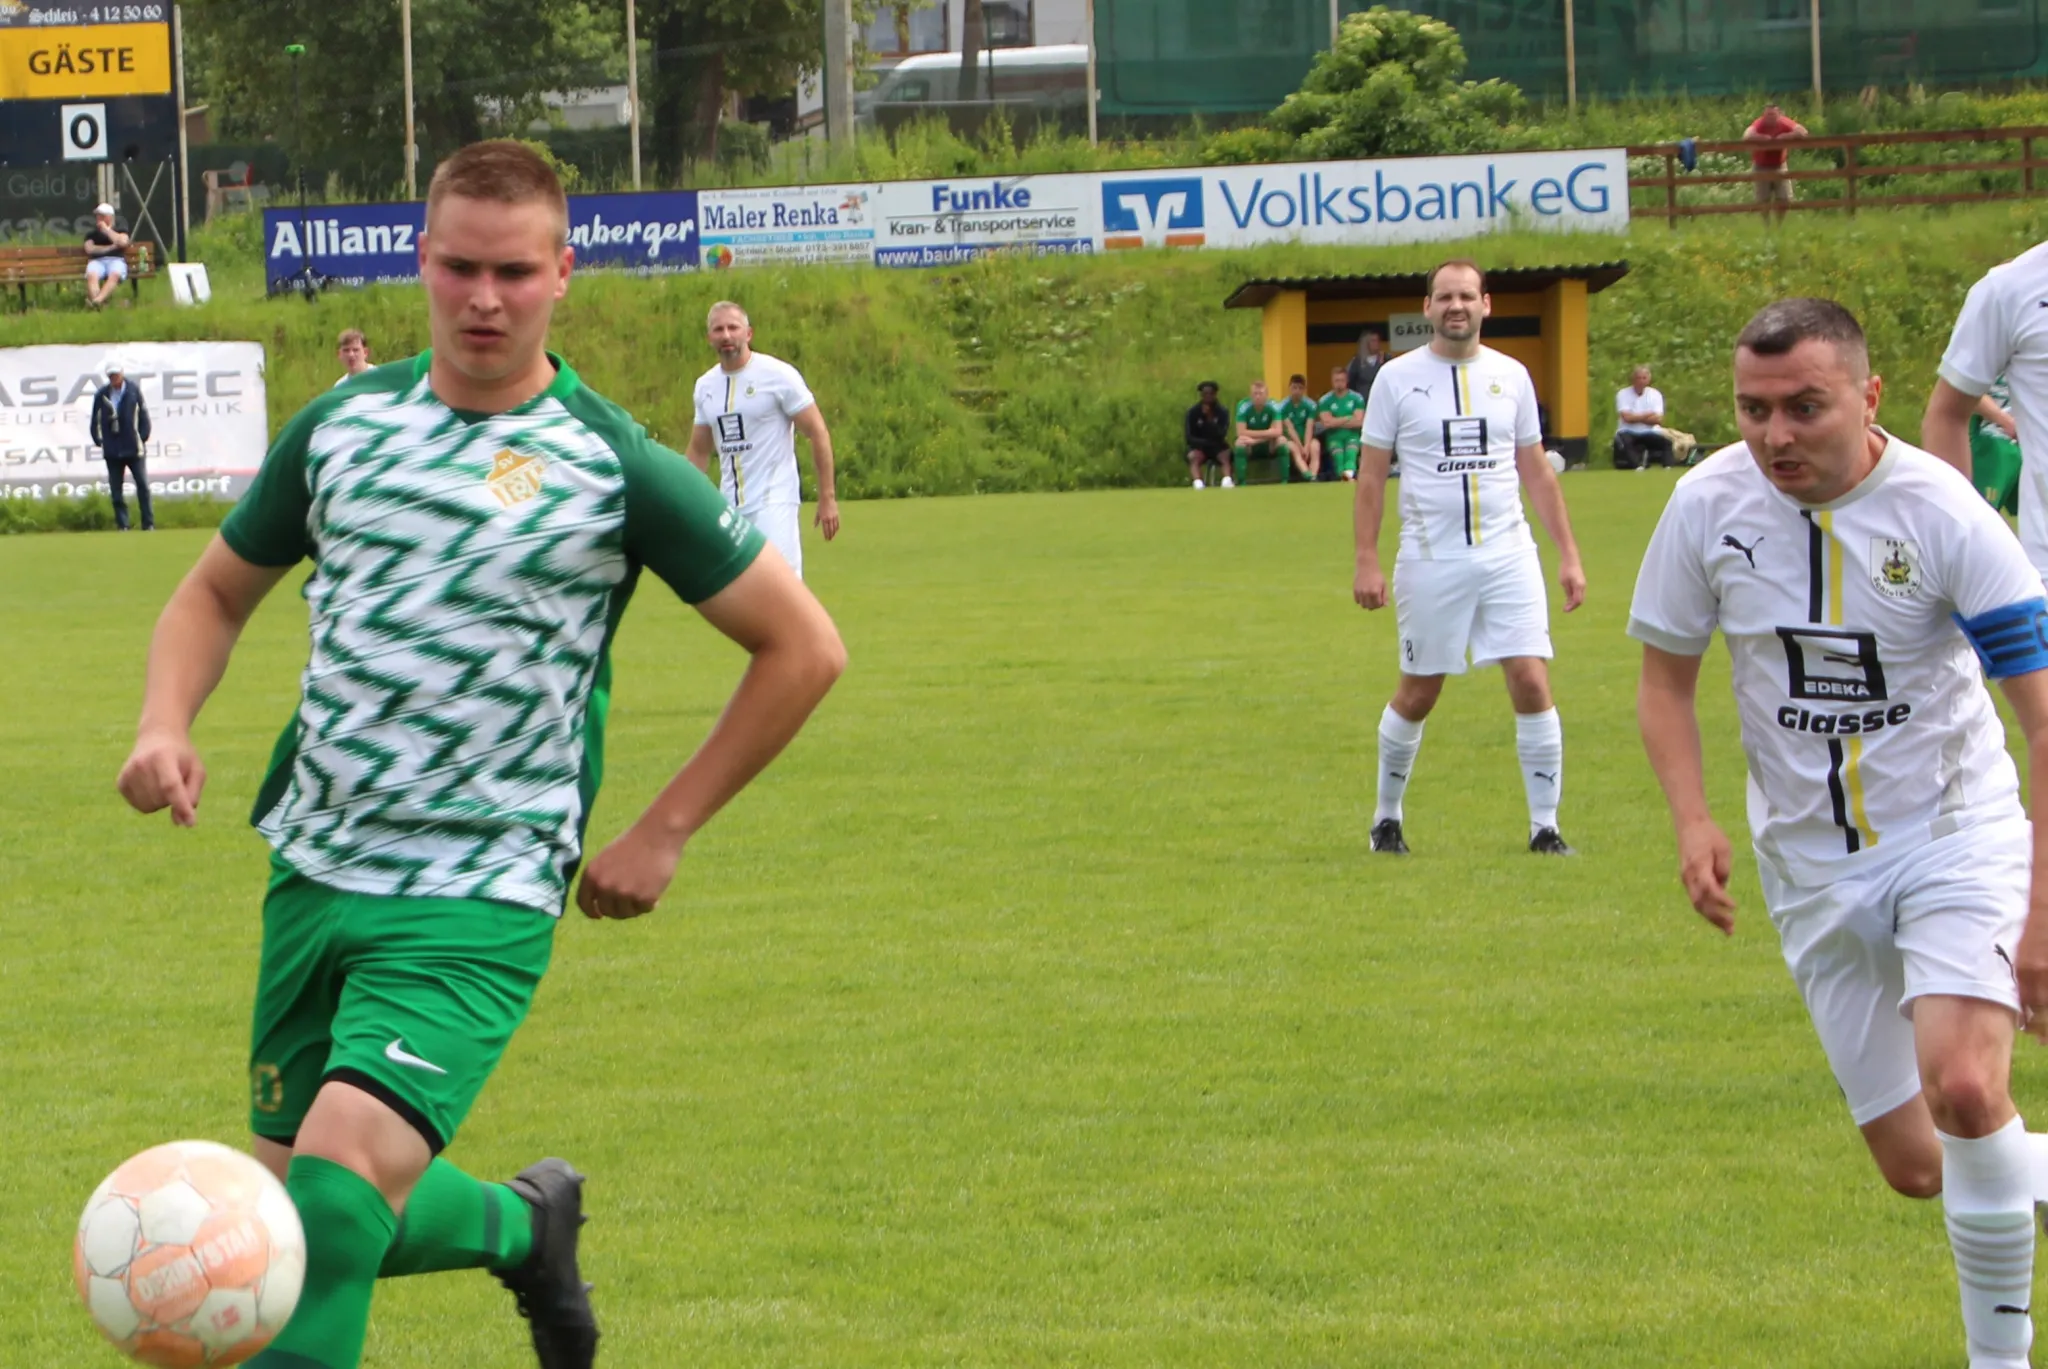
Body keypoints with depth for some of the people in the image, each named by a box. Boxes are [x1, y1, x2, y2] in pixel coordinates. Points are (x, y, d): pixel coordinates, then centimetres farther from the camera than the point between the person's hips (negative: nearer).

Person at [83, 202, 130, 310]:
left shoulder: (119, 231, 23)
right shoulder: (91, 234, 26)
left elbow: (122, 242, 0)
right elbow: (90, 249, 7)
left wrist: (106, 229, 8)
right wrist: (111, 247, 3)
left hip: (117, 260, -1)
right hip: (97, 261, 1)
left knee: (114, 275, -40)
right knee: (91, 275, -37)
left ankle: (97, 300, -61)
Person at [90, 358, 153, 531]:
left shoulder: (134, 391, -1)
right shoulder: (101, 394, 1)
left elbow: (143, 414, 2)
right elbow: (95, 419, 8)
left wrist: (143, 437, -3)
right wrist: (98, 440, 3)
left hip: (134, 448, -1)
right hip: (112, 450, 1)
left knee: (143, 486, -3)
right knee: (115, 489, 3)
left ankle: (148, 524, 0)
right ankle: (122, 525, 8)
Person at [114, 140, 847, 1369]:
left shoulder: (614, 468, -7)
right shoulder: (343, 425, 5)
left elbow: (804, 648, 0)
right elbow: (219, 590, 20)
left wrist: (666, 831, -2)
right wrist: (167, 725, -1)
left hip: (480, 899, -5)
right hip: (313, 874, 5)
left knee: (341, 1177, -24)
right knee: (297, 1203, 11)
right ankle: (526, 1224, 39)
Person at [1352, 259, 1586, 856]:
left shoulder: (1511, 376, 7)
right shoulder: (1398, 377, 0)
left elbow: (1537, 471, 12)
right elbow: (1371, 475, 1)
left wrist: (1568, 554, 8)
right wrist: (1366, 561, -5)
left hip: (1508, 555, 2)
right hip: (1430, 560, -1)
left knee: (1532, 683, -9)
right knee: (1418, 694, 7)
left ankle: (1545, 825, -1)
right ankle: (1386, 816, 26)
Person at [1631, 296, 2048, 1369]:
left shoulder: (1941, 514, -19)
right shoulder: (1709, 504, -8)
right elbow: (1665, 680, 7)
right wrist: (1693, 819, -11)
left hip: (1955, 837, -4)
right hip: (1813, 869, 4)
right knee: (1914, 1168, 4)